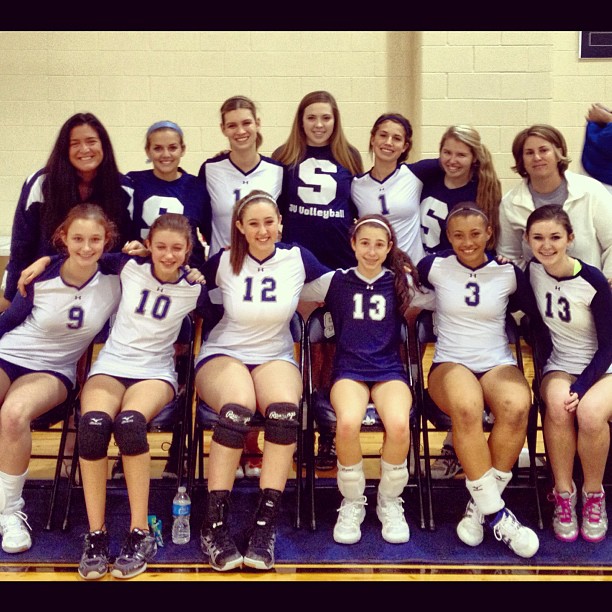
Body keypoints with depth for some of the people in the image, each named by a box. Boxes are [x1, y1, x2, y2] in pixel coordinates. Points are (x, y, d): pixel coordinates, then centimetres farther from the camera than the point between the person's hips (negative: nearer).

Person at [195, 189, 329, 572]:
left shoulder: (298, 258, 1)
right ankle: (215, 523, -28)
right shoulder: (224, 262, 0)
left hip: (276, 357, 1)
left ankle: (265, 524, -29)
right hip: (222, 355, -1)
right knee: (238, 407, -37)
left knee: (285, 408, -35)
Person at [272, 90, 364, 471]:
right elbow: (273, 207, 9)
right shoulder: (285, 157, 5)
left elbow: (361, 210, 12)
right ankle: (318, 422, 13)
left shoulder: (349, 158, 8)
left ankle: (331, 430, 14)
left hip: (341, 264, 1)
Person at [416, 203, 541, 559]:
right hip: (450, 364, -1)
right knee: (466, 408, -38)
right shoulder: (435, 267, 6)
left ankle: (482, 505, -20)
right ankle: (496, 514, -29)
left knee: (517, 407, -35)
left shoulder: (509, 273, 7)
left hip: (499, 363, 1)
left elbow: (537, 316, 17)